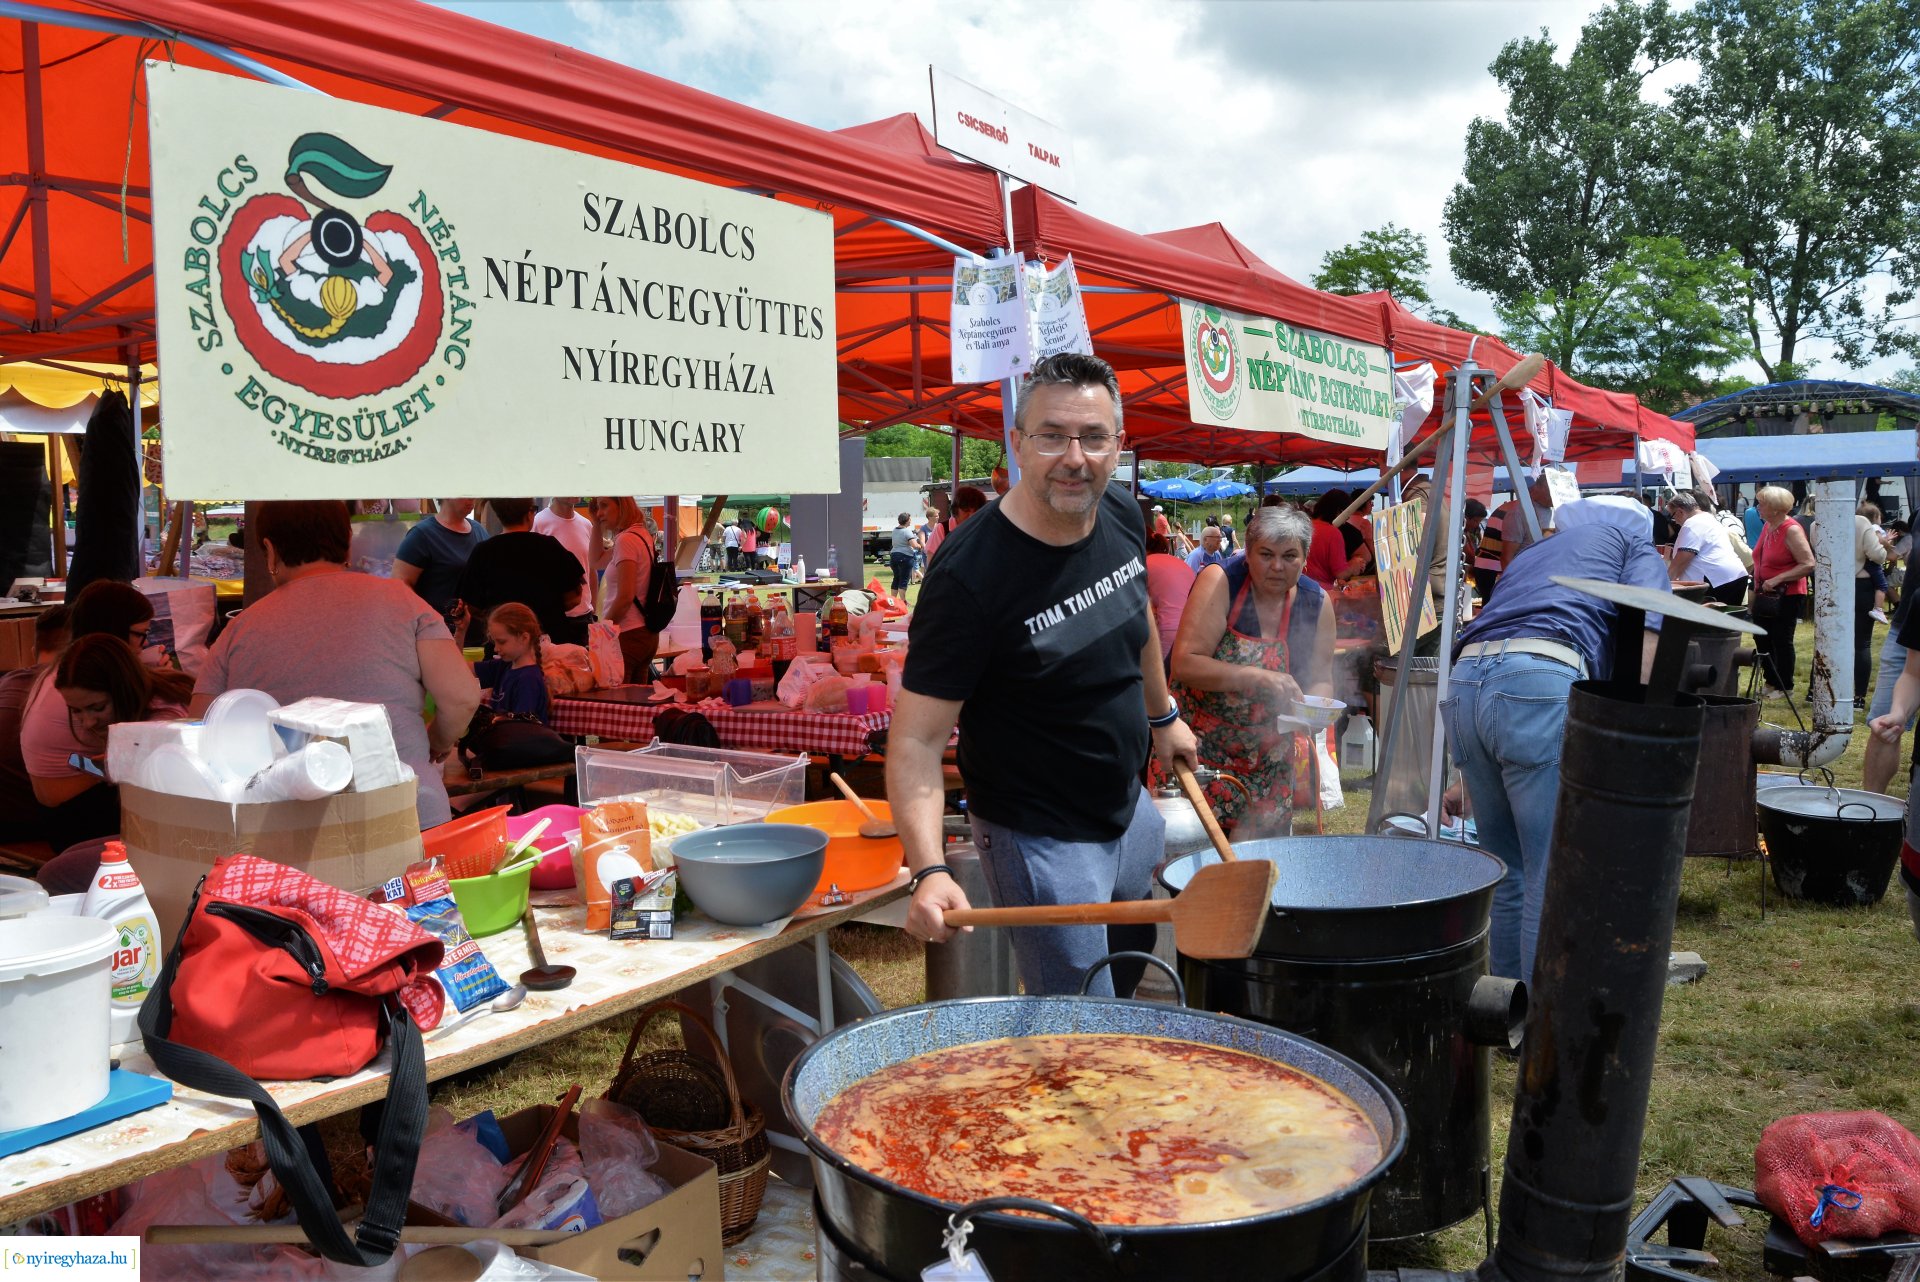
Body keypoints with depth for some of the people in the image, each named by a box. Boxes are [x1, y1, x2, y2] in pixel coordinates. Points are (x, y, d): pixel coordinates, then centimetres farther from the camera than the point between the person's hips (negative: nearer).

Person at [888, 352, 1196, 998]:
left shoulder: (1123, 516, -5)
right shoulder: (968, 575, -27)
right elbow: (916, 740, -27)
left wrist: (1163, 715, 25)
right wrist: (929, 871, -38)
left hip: (1132, 814, 8)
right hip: (1041, 842, -8)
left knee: (1135, 979, 26)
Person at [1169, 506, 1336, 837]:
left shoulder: (1316, 603, -2)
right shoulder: (1220, 581, -15)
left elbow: (1321, 679, 6)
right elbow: (1184, 663, -23)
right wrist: (1257, 677, -32)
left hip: (1268, 756, 4)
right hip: (1200, 744, -4)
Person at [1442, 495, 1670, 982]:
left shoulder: (1532, 552, 38)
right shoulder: (1636, 540, 23)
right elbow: (1646, 637, 1)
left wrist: (1469, 777, 45)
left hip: (1463, 683, 6)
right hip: (1543, 683, -6)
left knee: (1512, 878, 19)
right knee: (1555, 885, -1)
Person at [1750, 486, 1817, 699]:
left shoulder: (1792, 530, -17)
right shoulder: (1767, 526, 7)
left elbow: (1808, 564, -22)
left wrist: (1777, 579, -24)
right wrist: (1757, 586, 17)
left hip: (1786, 597, -8)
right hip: (1765, 595, 8)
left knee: (1782, 640, 0)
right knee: (1763, 639, 13)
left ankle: (1785, 687, 12)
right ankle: (1771, 682, 26)